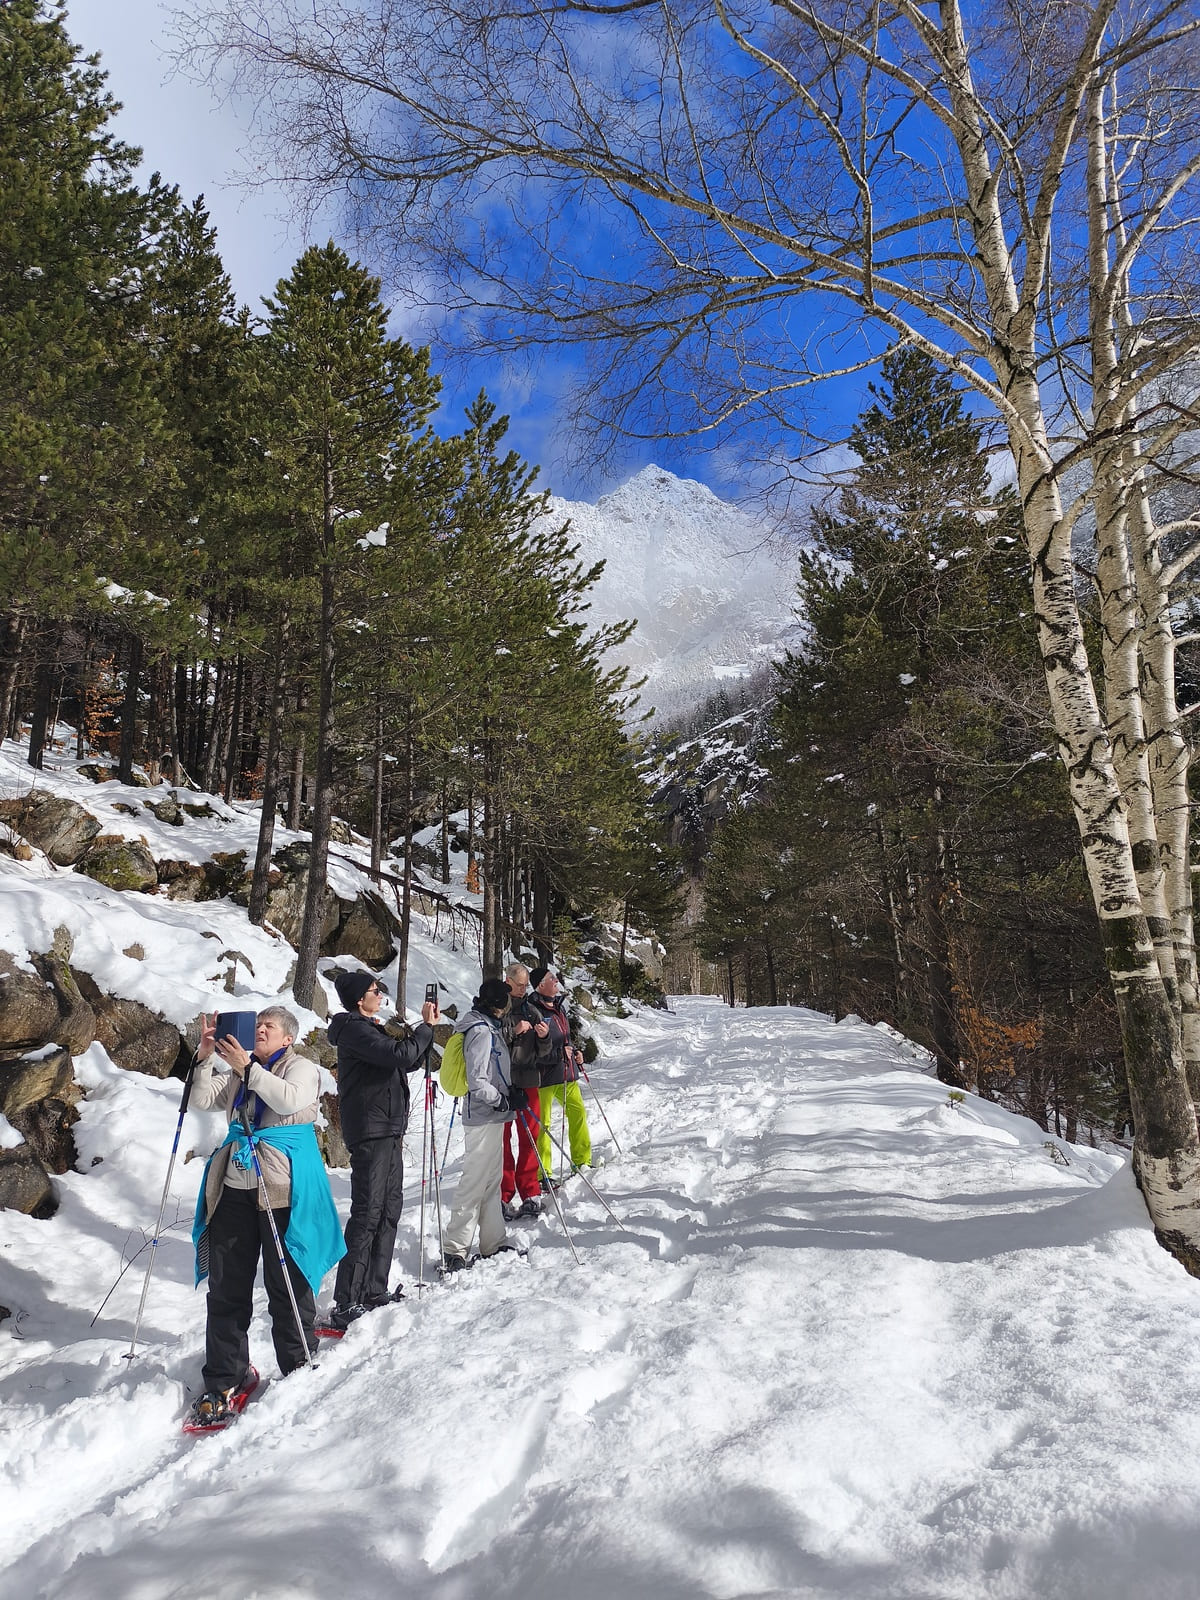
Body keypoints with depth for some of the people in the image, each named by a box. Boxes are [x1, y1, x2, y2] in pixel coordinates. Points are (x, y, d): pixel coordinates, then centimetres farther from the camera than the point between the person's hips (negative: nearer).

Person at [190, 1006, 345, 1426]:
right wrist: (206, 1058, -7)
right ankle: (222, 1379, 21)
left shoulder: (301, 1068, -1)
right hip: (233, 1189, 5)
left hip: (282, 1190, -5)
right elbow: (203, 1100, 6)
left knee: (287, 1287, 3)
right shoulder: (238, 1073, 17)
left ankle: (299, 1371, 19)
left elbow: (290, 1099, -21)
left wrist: (247, 1068, -22)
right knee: (225, 1288, 8)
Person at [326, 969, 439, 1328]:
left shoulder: (372, 1029, 17)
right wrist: (426, 1026, -13)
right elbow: (401, 1056, -26)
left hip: (389, 1130, 10)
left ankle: (374, 1291, 21)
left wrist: (427, 1027, 7)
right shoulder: (355, 1030, -14)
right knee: (367, 1214, -9)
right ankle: (346, 1305, -5)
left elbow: (409, 1062, 19)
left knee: (389, 1209, 12)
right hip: (370, 1133, -10)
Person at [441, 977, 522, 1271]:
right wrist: (505, 1100, -17)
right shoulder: (481, 1031, -18)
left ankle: (494, 1244, 25)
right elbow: (477, 1083, -23)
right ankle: (454, 1249, 4)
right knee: (475, 1183, -4)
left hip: (492, 1116, 10)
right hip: (484, 1118, -10)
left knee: (491, 1181, 16)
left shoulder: (488, 1027, 13)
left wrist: (511, 1092, 9)